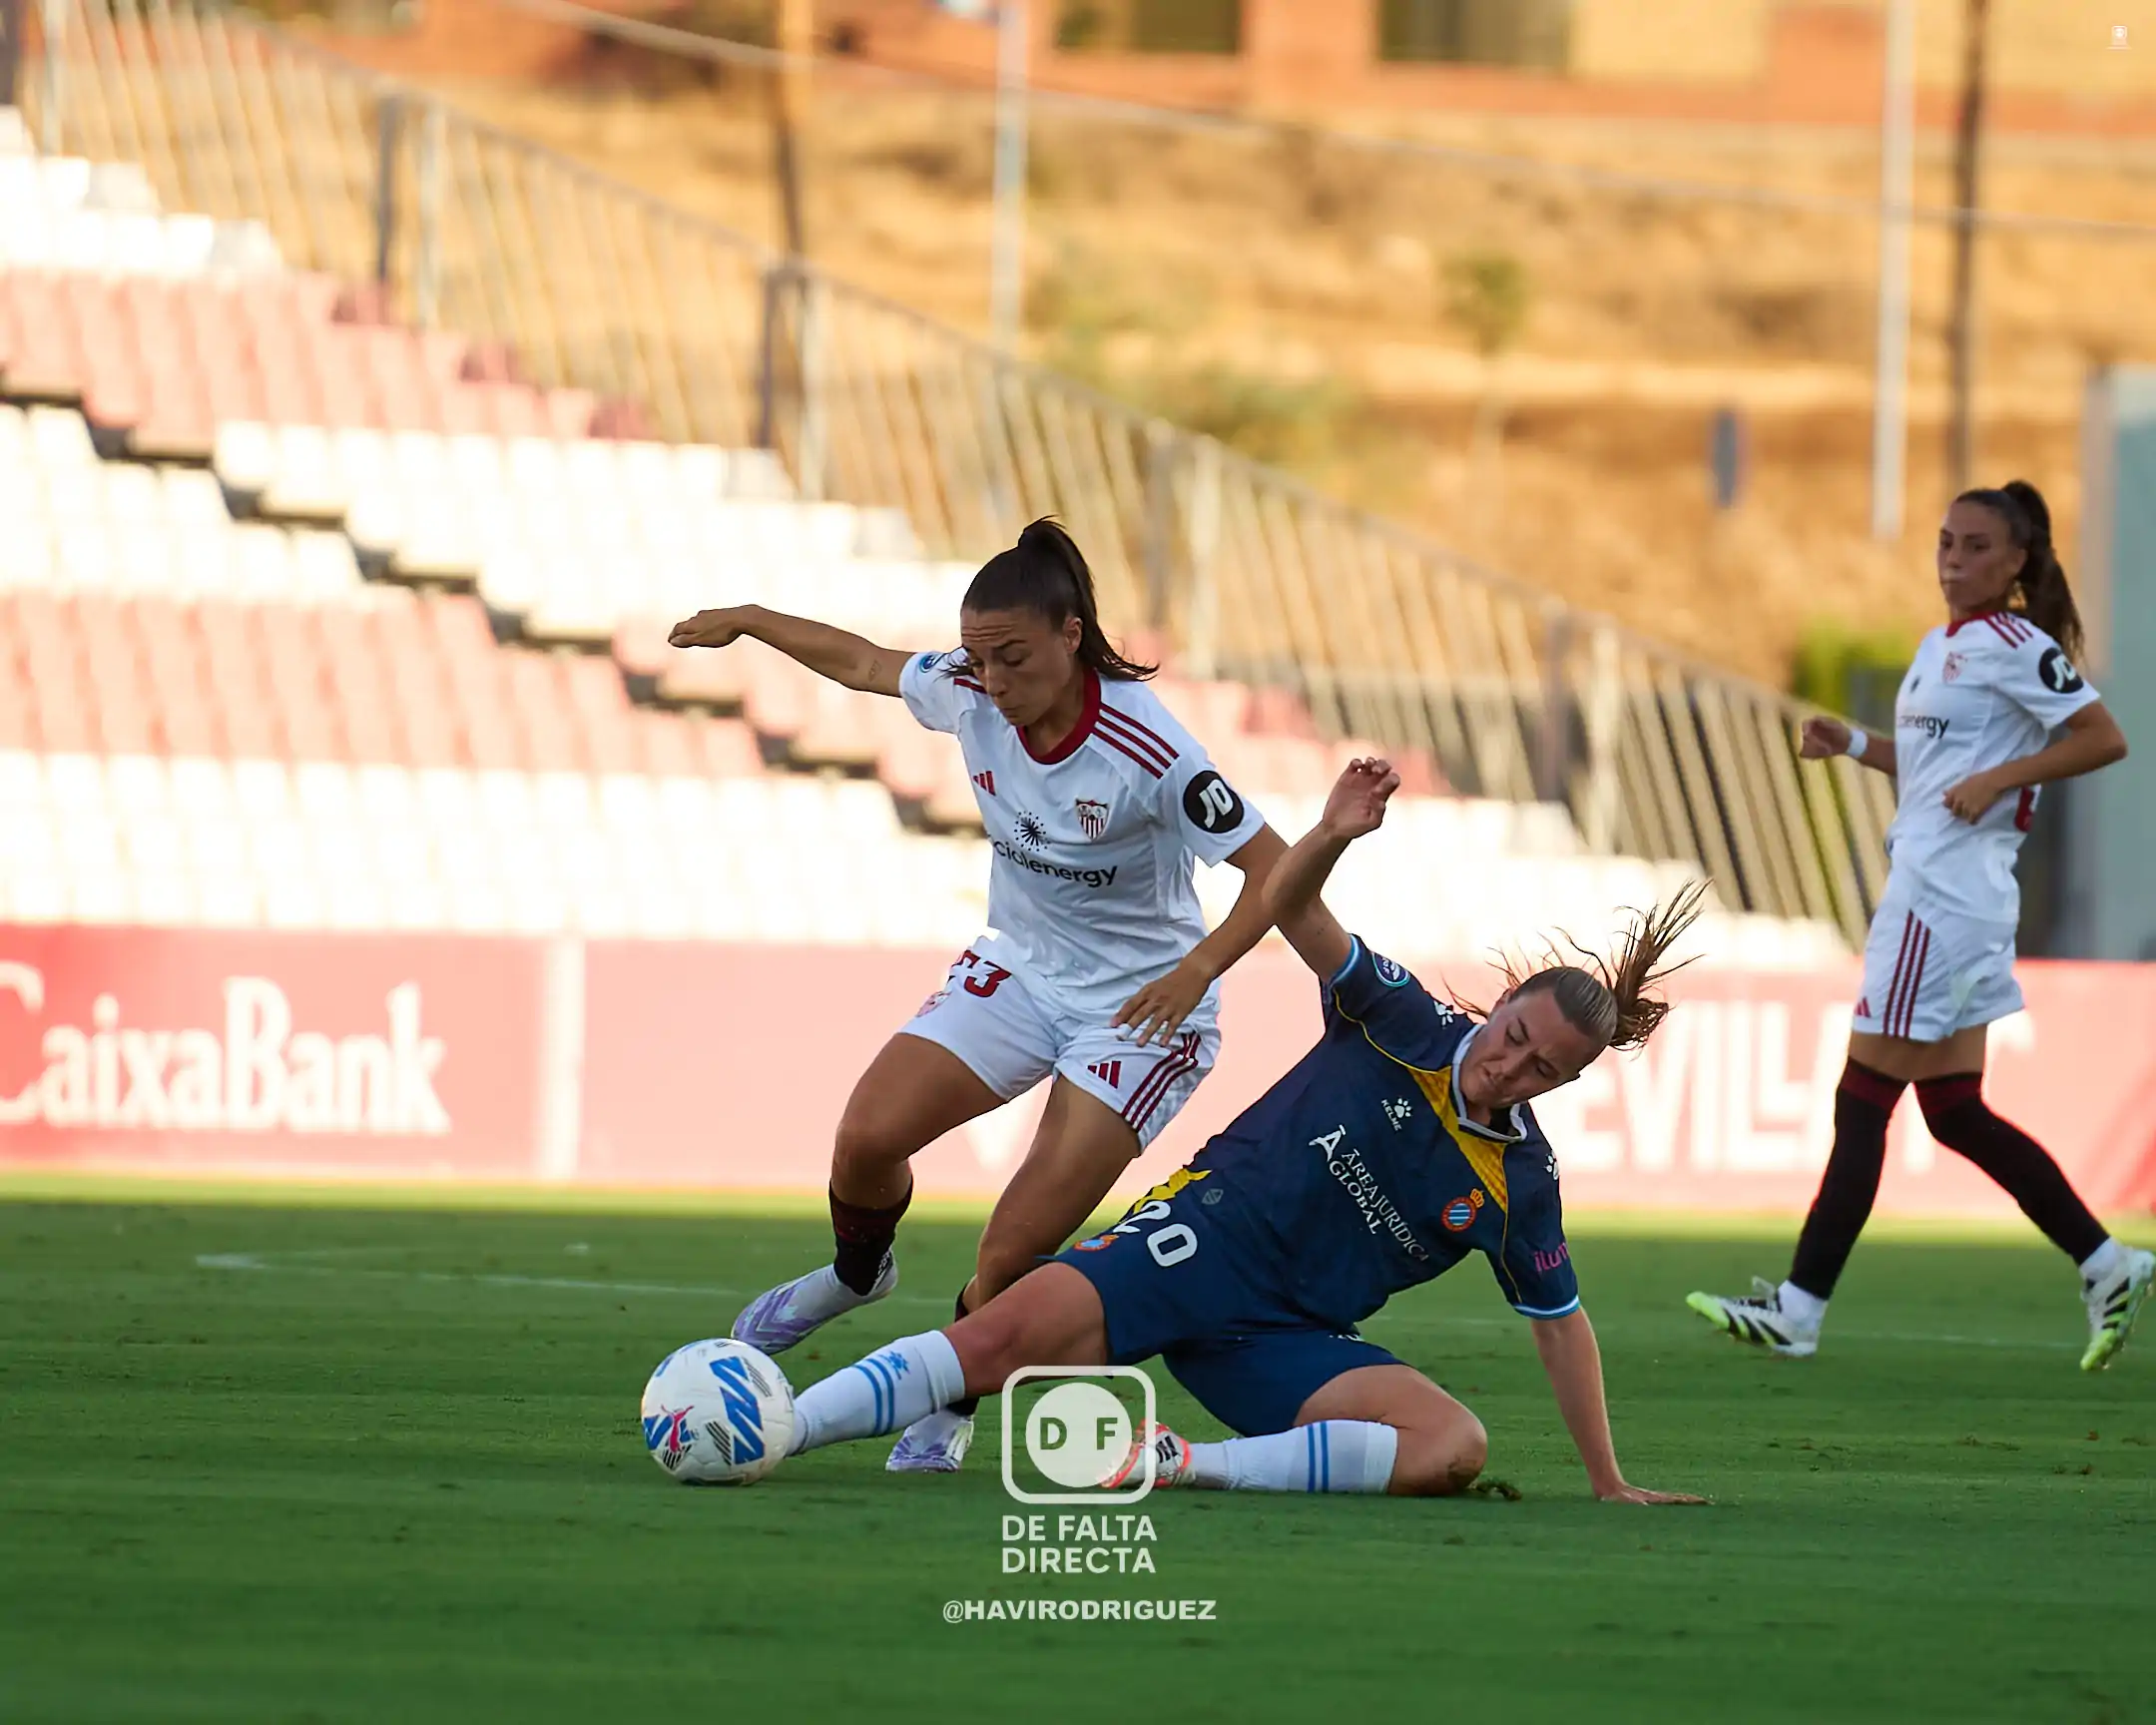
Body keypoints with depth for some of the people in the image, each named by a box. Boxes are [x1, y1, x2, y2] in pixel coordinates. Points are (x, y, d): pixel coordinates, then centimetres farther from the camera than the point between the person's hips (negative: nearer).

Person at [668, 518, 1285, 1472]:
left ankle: (950, 1406, 15)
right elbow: (861, 662, 9)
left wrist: (1195, 969, -38)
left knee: (1011, 1260, -13)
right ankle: (857, 1269, 22)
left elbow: (1276, 869, -25)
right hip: (1018, 969, 5)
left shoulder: (1148, 753, -29)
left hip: (1138, 1005, -5)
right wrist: (746, 622, 19)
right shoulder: (969, 694, -12)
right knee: (866, 1137, -12)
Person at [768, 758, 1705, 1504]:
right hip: (1206, 1236, -2)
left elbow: (1561, 1321, 15)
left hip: (1289, 1340, 2)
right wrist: (1333, 835, -29)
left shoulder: (1521, 1186, 4)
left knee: (1457, 1446, -25)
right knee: (1005, 1334, -27)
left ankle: (1185, 1464, -30)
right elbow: (1289, 907, -7)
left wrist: (1608, 1481, 13)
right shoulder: (1407, 1026, -1)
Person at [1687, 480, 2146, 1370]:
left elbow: (2103, 738, -14)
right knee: (1955, 1112, 11)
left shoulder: (2014, 647, -10)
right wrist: (1853, 745, 13)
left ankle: (1798, 1309, -4)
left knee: (1862, 1101, -7)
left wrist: (1999, 777, -20)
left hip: (1947, 893, -10)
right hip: (1925, 888, 10)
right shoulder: (1941, 647, 17)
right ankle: (2109, 1269, 14)